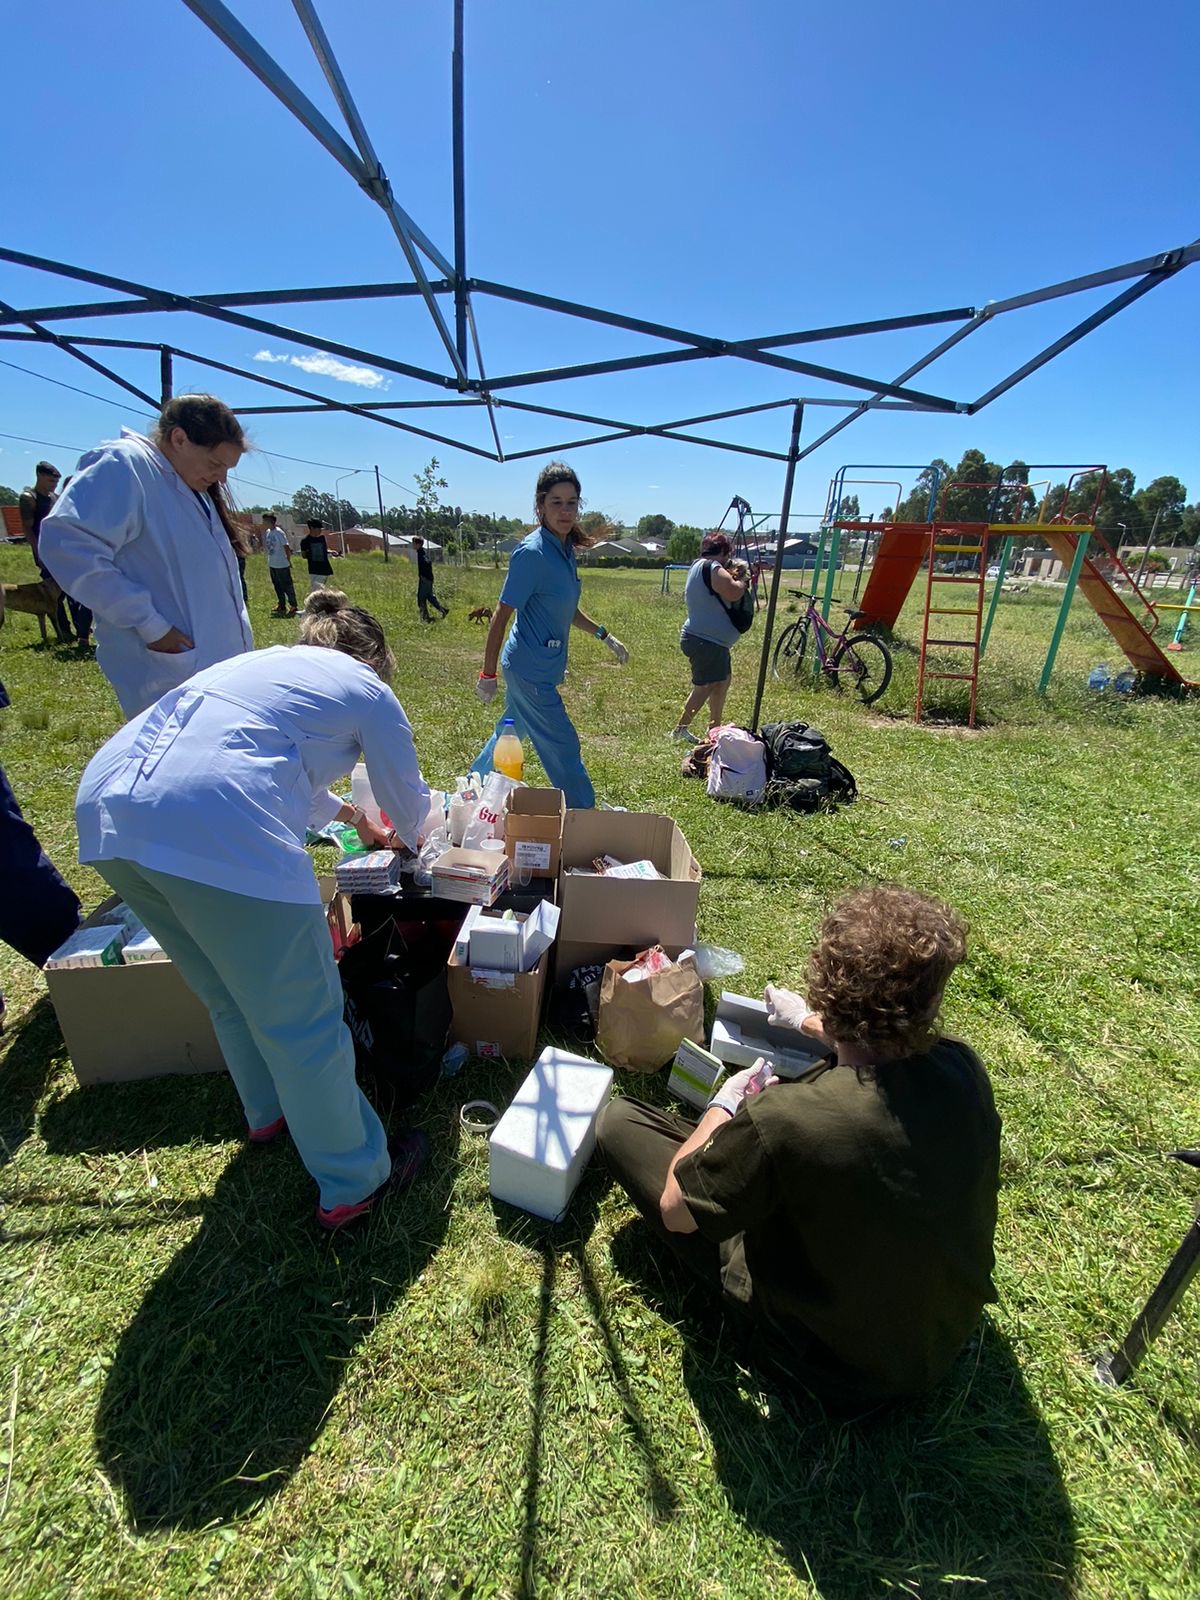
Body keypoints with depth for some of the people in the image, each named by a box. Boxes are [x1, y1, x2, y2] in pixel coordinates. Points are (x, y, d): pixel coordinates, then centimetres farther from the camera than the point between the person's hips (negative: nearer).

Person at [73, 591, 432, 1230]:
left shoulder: (261, 661, 32)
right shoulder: (367, 689, 13)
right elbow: (408, 803, 22)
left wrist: (351, 817, 58)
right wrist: (401, 840, 45)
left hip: (104, 805, 9)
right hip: (218, 831, -8)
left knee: (230, 995, 27)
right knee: (301, 1019, 8)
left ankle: (270, 1111, 50)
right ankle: (353, 1184, 27)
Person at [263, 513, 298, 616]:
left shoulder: (278, 532, -15)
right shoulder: (267, 532, 8)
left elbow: (287, 547, -14)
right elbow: (265, 546, 19)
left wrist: (288, 560, -9)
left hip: (282, 565, -8)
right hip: (272, 564, 8)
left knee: (287, 586, -2)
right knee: (277, 586, 14)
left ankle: (293, 606, 6)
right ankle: (281, 605, 24)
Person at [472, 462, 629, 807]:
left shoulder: (566, 549, 7)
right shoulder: (532, 553, -19)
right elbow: (502, 616, -17)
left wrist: (606, 637, 18)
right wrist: (487, 675, -15)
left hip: (542, 666, 9)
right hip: (531, 668, -9)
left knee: (511, 731, 22)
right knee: (563, 746, 1)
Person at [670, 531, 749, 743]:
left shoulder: (698, 565, 16)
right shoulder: (711, 567, -16)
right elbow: (733, 593, -28)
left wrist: (733, 577, 15)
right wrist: (741, 580, -8)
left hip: (710, 640, 11)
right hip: (705, 640, -11)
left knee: (724, 679, 17)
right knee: (705, 686, -5)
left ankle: (714, 727, 25)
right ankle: (680, 728, 3)